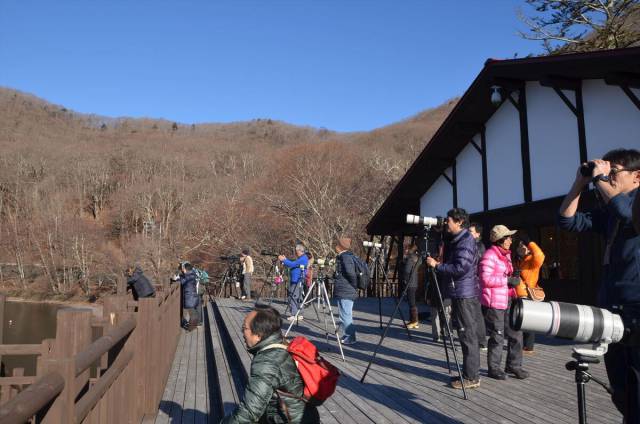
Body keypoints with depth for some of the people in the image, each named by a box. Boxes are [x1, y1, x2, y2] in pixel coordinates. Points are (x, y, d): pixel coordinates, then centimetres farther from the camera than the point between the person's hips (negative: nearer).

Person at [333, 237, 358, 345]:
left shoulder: (345, 257, -16)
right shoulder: (342, 256, 15)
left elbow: (350, 272, -28)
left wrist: (354, 285, -17)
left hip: (345, 292, -11)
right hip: (346, 292, 11)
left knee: (345, 316, -5)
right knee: (346, 315, 17)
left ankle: (349, 338, 0)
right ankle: (347, 336, 25)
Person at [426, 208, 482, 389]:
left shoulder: (466, 240, -13)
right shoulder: (454, 240, 16)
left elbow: (461, 268, -22)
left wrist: (437, 265, -15)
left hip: (465, 296, -10)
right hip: (459, 295, 10)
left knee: (468, 336, -5)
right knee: (466, 336, 13)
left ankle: (471, 378, 0)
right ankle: (467, 373, 21)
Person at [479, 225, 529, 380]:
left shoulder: (506, 255, 15)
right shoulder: (489, 255, -13)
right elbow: (486, 280, -22)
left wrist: (513, 276, 6)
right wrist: (508, 280, -21)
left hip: (507, 301, 8)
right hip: (493, 303, -8)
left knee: (516, 333, 10)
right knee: (497, 337, 0)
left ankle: (513, 365, 23)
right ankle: (494, 368, 14)